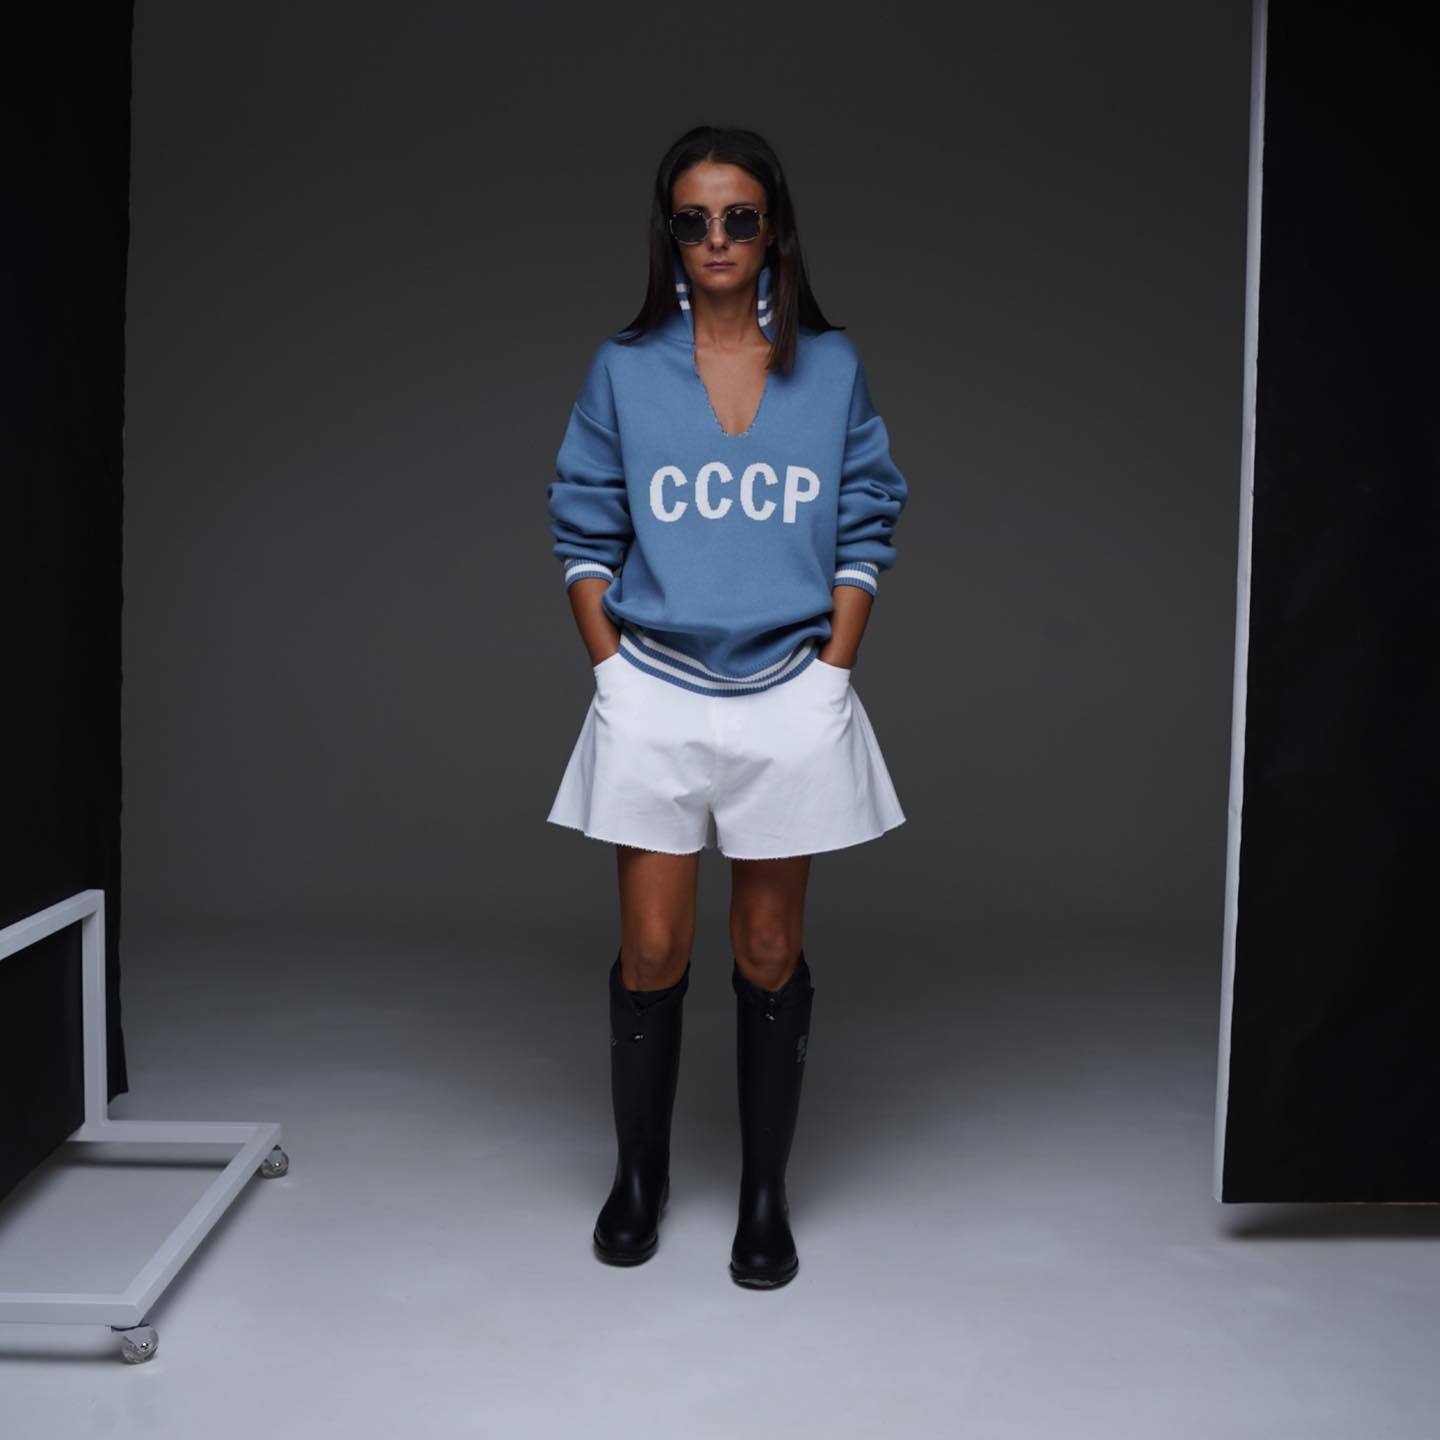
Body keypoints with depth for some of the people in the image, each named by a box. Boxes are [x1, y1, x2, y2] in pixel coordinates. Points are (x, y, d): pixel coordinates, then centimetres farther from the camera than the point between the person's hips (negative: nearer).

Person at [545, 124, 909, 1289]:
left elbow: (867, 528, 4)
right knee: (653, 950, 5)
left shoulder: (832, 368, 3)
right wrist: (613, 671, -2)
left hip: (789, 698, 0)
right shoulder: (624, 370, 3)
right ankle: (639, 1173, 26)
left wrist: (832, 673, -3)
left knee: (770, 953, 8)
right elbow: (584, 530, 5)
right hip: (653, 698, 0)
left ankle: (766, 1194, 22)